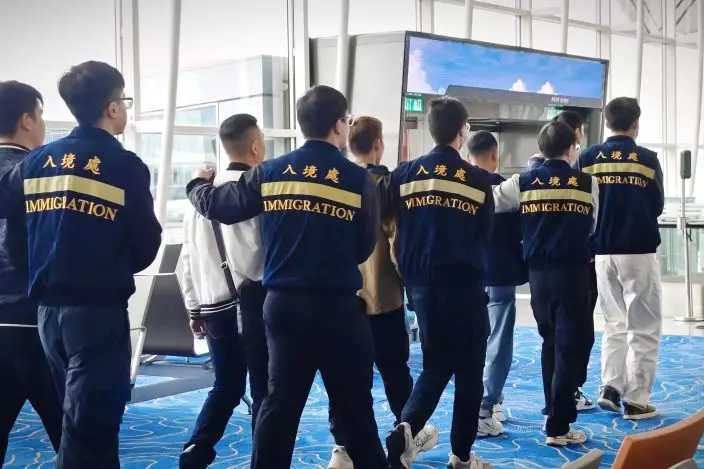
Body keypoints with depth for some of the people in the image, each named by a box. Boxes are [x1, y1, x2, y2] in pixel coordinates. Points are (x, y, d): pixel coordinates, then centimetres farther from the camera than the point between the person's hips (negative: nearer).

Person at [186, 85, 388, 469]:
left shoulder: (269, 173, 1)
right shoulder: (358, 180, -7)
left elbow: (216, 206, 8)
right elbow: (364, 249, -1)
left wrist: (197, 184, 30)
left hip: (283, 303, 3)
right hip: (337, 306, -3)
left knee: (281, 400, 12)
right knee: (354, 403, 10)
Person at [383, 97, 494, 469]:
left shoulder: (404, 174, 0)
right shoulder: (477, 179, -5)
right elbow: (484, 236, 5)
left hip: (422, 285, 3)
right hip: (464, 286, -3)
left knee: (435, 365, 15)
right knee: (468, 371, 10)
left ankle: (406, 429, -7)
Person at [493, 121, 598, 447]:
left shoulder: (523, 183, 2)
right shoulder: (588, 183, -2)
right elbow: (593, 228, 8)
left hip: (537, 272, 4)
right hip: (571, 271, -4)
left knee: (551, 341, 19)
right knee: (573, 344, 1)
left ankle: (555, 412, 28)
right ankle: (558, 426, -2)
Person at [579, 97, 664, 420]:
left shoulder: (588, 157, 1)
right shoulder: (647, 159, -5)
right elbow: (657, 206, 3)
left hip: (602, 252, 4)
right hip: (639, 251, -3)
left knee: (615, 323, 19)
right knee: (644, 327, 5)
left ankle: (610, 387, 9)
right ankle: (636, 400, 5)